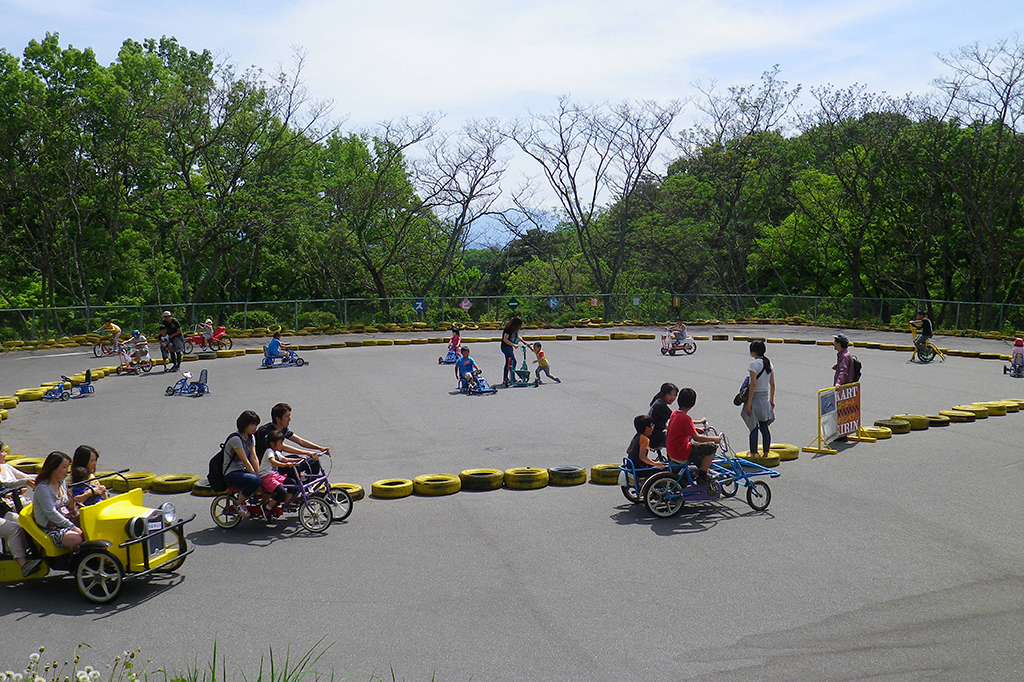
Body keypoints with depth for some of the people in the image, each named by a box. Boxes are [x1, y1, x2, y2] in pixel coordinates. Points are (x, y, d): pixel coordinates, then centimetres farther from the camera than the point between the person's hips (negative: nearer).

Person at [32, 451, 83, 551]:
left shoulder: (62, 483, 13)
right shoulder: (42, 488, -12)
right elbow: (51, 513, -18)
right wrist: (72, 527, -19)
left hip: (66, 522, 7)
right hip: (50, 529, -7)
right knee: (76, 539, -34)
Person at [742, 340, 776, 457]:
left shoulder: (754, 364, -14)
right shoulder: (769, 363, 8)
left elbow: (753, 384, -18)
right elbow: (772, 384, 11)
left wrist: (749, 402, -17)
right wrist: (771, 400, 20)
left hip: (755, 398, -7)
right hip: (765, 399, 7)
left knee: (754, 428, -2)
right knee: (764, 428, 11)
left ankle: (753, 454, 2)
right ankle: (766, 453, 15)